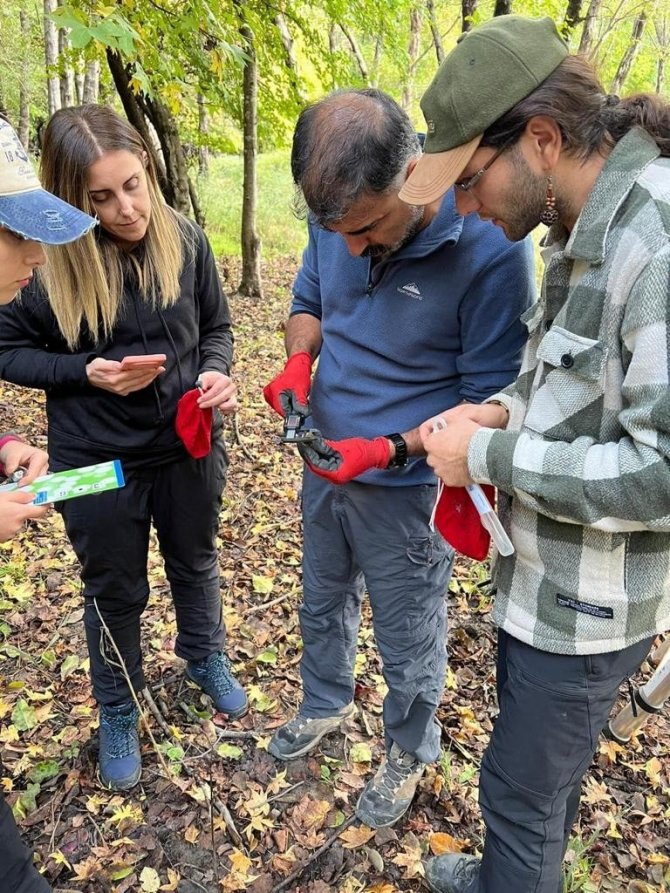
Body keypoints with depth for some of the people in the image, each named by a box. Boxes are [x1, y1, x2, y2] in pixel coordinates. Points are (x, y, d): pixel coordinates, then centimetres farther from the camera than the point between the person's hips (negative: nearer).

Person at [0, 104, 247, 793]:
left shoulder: (184, 240, -10)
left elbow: (216, 327, 3)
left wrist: (215, 373, -18)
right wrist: (85, 372, -22)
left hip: (189, 447, 2)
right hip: (98, 462, -2)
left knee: (195, 565, 24)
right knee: (115, 592, 17)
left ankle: (204, 657, 54)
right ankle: (117, 711, 44)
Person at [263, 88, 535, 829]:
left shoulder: (490, 250, -25)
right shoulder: (337, 220, -9)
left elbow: (488, 401, -17)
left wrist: (390, 450, -28)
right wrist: (298, 362, -12)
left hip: (405, 488, -5)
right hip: (325, 463, 6)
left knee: (407, 641, 15)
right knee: (323, 600, 26)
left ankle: (408, 754, 45)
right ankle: (324, 705, 56)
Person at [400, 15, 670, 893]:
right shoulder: (586, 229, 3)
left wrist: (489, 456, -22)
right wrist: (509, 408, -2)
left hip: (587, 603, -9)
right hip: (544, 576, 9)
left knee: (522, 786, 13)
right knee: (546, 767, 29)